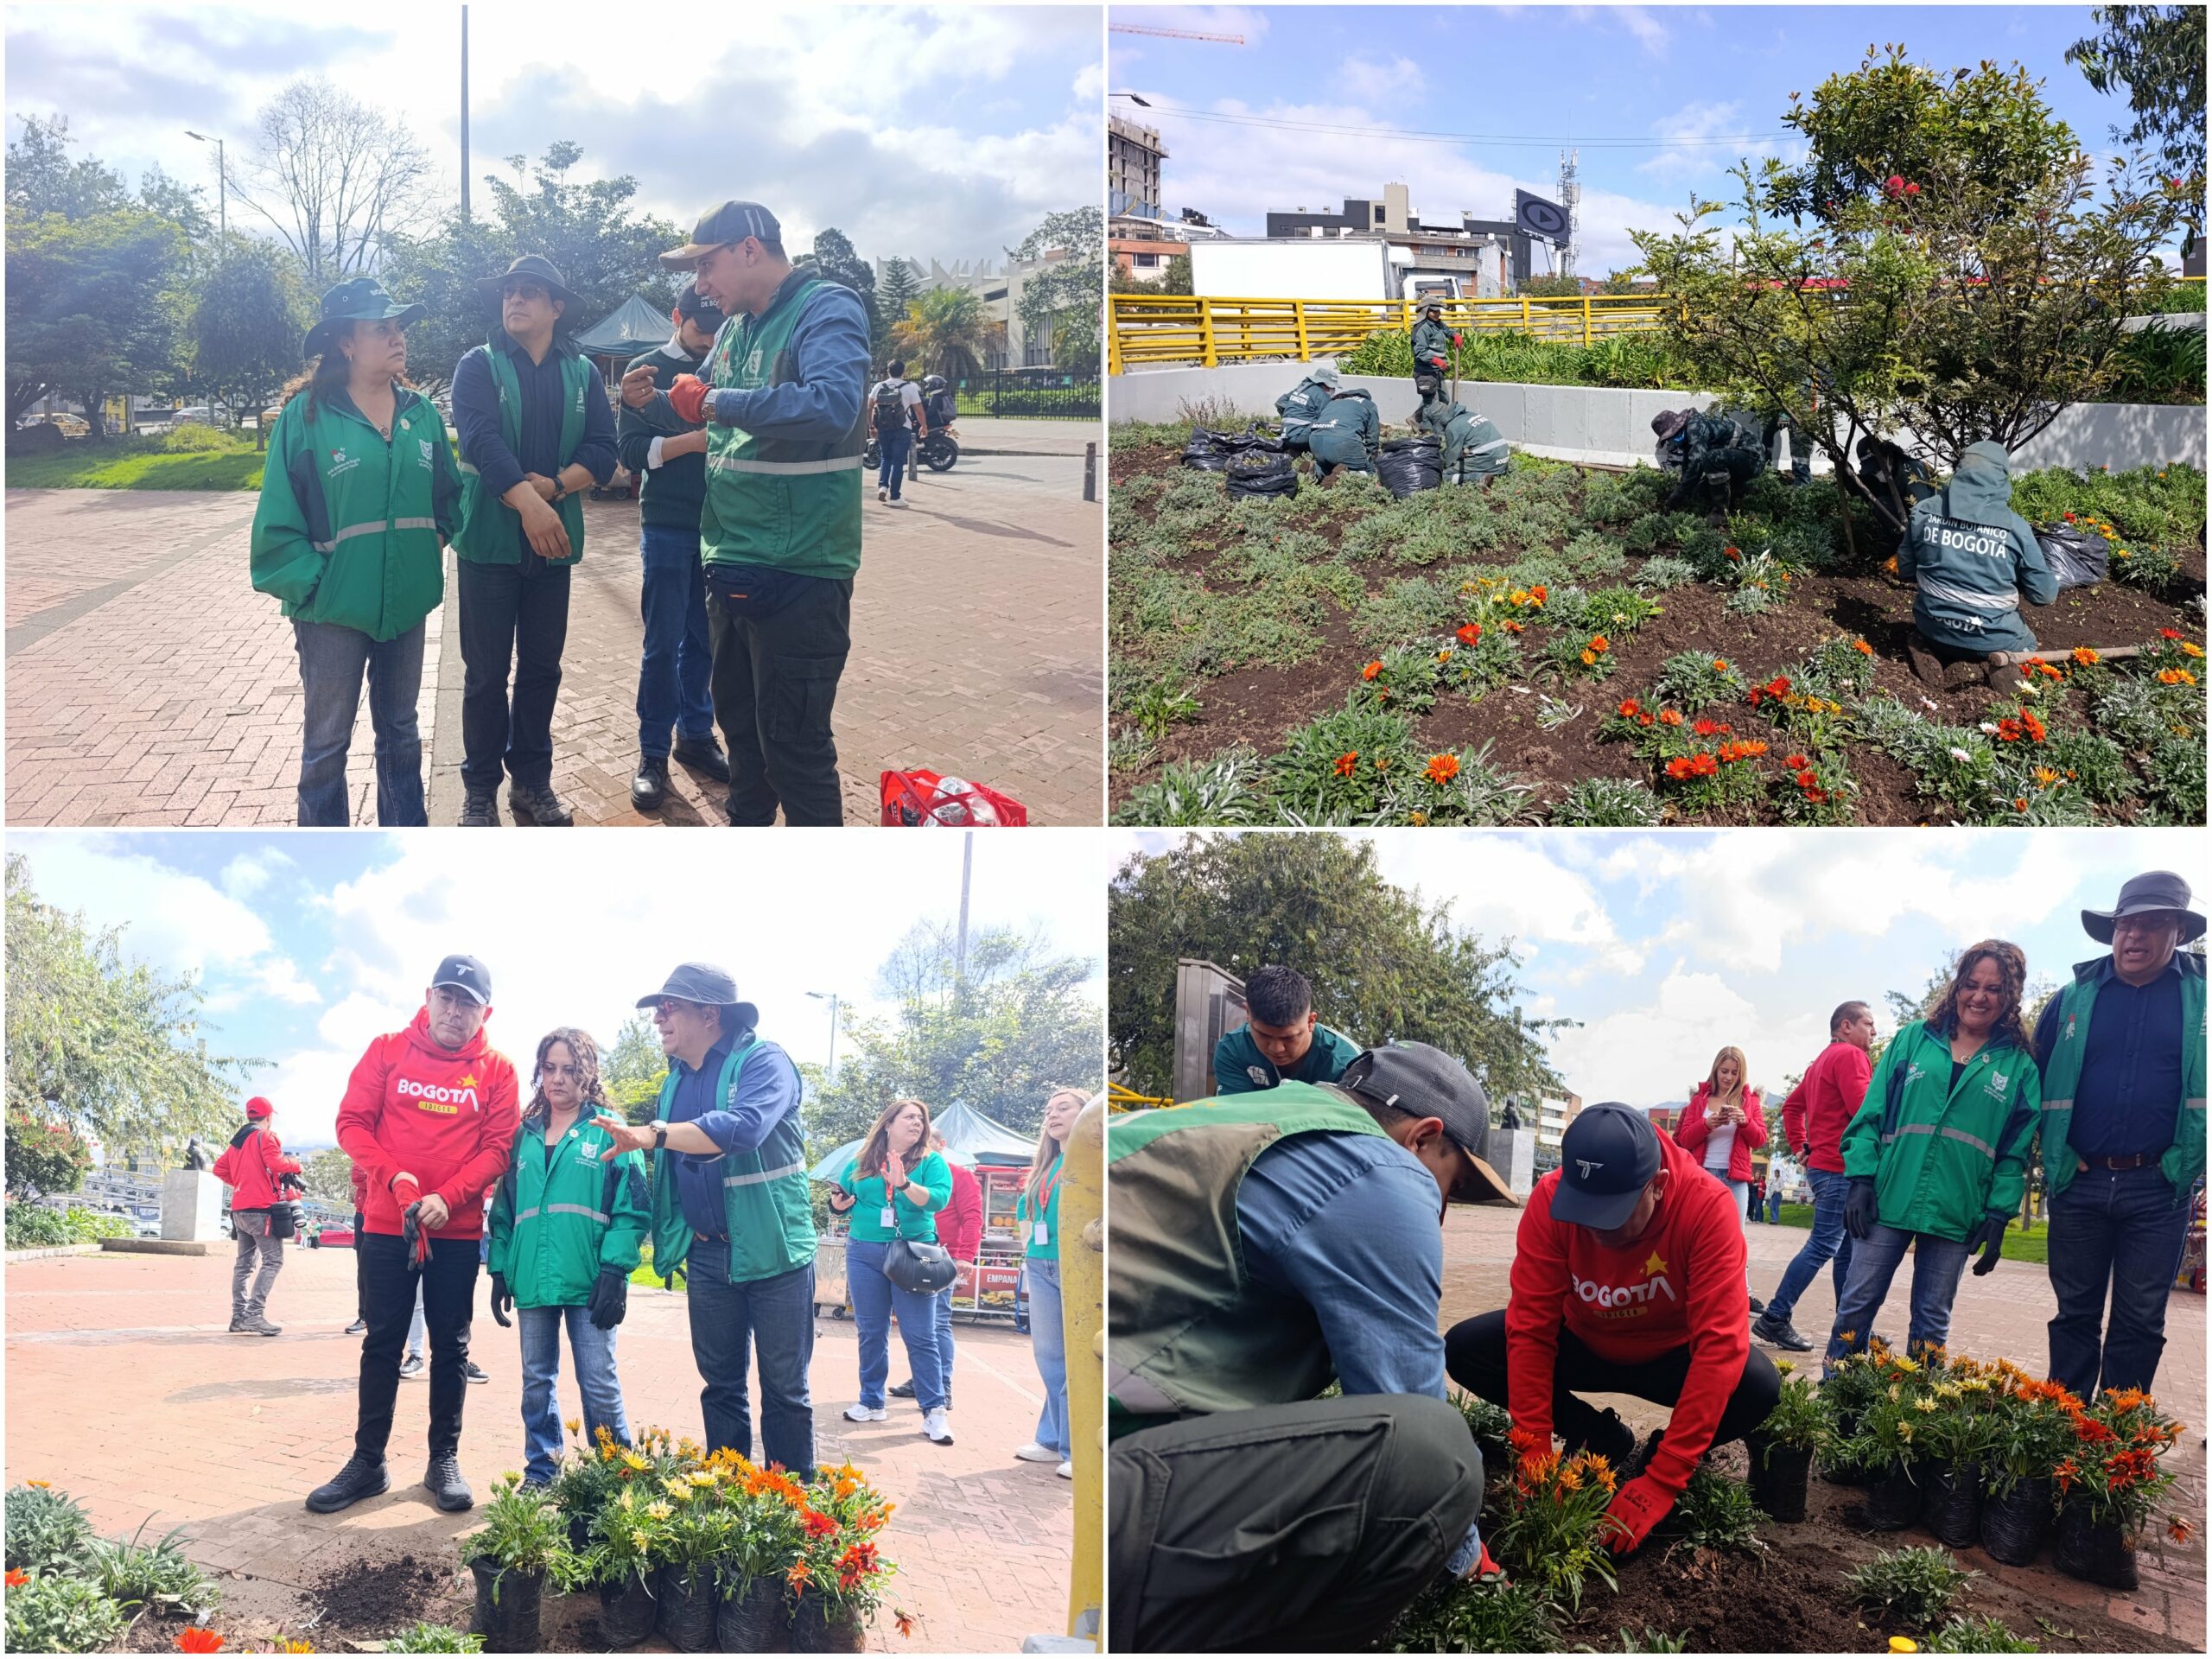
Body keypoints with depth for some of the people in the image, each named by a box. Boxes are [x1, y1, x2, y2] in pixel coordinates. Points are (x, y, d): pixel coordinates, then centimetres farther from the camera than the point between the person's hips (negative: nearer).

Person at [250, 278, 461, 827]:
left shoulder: (422, 414, 3)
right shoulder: (306, 415, -11)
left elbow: (449, 494, 15)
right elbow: (278, 520, -10)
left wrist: (434, 540, 1)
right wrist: (312, 585, -15)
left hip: (406, 605, 4)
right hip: (333, 610, -4)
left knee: (401, 733, 18)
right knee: (326, 744, 6)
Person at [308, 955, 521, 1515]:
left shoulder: (497, 1070, -1)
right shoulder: (388, 1051, 2)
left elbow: (497, 1148, -5)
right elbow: (352, 1122, -1)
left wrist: (447, 1198, -18)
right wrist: (394, 1176, -15)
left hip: (457, 1231, 0)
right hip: (387, 1224, 0)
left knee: (451, 1345, 7)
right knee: (382, 1343, 5)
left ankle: (444, 1460, 16)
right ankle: (367, 1462, 12)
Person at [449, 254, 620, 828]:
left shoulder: (582, 373, 8)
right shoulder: (479, 365, -1)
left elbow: (603, 451, 0)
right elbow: (480, 437, -17)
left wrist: (553, 486, -17)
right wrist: (528, 501, -29)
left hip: (553, 542, 3)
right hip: (490, 538, -3)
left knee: (542, 667, 10)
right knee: (486, 672, 3)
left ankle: (532, 780, 22)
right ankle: (480, 787, 13)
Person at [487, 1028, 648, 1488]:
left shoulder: (609, 1131, -1)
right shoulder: (525, 1135, 13)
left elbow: (632, 1209, -7)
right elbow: (504, 1210, 15)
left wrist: (615, 1269, -15)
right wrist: (500, 1270, 8)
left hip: (588, 1283, -4)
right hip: (533, 1281, 5)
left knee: (599, 1385, -2)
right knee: (536, 1381, 12)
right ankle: (540, 1474, 25)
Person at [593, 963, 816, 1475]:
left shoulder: (763, 1062, -11)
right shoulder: (677, 1081, 11)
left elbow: (744, 1127, -30)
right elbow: (670, 1166, 18)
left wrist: (654, 1135, -36)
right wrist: (679, 1235, 4)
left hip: (774, 1252, -6)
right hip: (707, 1255, 6)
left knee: (784, 1389, 0)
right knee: (720, 1385, 12)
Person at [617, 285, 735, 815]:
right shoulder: (649, 369, 0)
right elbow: (632, 449, -7)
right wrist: (697, 439, -19)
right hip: (667, 526, -3)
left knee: (703, 640, 10)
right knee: (663, 643, -1)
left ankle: (695, 733, 22)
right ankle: (653, 752, 6)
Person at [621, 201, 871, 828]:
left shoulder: (826, 310, -14)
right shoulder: (736, 329, 13)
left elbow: (833, 404, -33)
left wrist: (715, 401, -26)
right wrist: (656, 399, 9)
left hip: (797, 571, -9)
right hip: (732, 566, 9)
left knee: (794, 745, -4)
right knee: (739, 722, 21)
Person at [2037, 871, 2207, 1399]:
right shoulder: (2075, 995, 5)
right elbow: (2036, 1081, 12)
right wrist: (2054, 1157, 7)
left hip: (2160, 1189, -1)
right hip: (2079, 1184, 1)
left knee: (2141, 1318, 6)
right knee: (2075, 1312, 10)